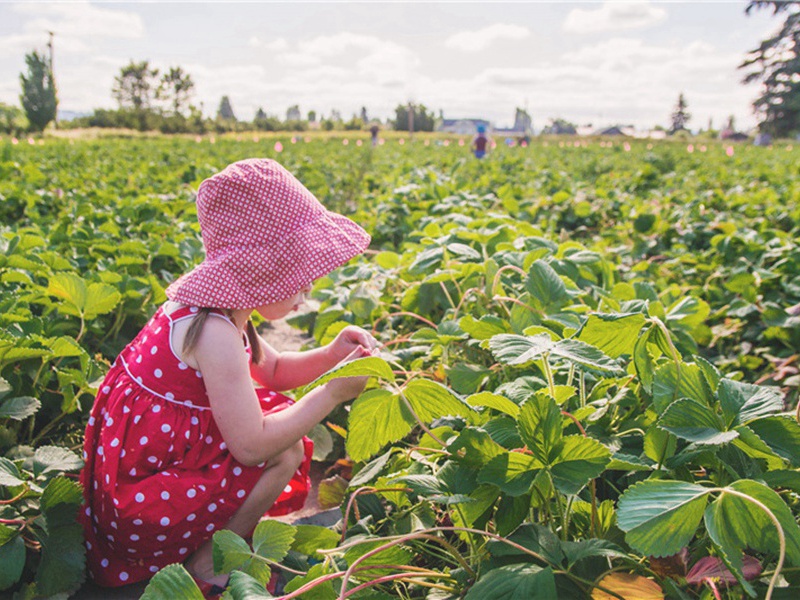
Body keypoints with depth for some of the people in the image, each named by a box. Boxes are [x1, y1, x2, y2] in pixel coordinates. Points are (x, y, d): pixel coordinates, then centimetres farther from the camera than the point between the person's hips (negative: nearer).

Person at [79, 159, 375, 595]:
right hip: (138, 506, -9)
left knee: (280, 418, 9)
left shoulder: (217, 310, 1)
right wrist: (332, 392, -21)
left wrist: (331, 355, -3)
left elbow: (273, 371, 15)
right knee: (286, 452, -15)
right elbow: (252, 447, -30)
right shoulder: (214, 333, -29)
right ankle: (203, 567, 1)